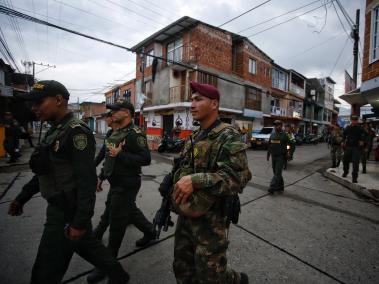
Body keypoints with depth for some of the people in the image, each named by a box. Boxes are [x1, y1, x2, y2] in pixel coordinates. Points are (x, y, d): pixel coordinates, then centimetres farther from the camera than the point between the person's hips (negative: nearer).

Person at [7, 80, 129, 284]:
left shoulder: (76, 132, -21)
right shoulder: (55, 131, 9)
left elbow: (87, 181, -25)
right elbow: (45, 172, 18)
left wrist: (80, 222, -24)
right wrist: (22, 197, 20)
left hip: (69, 212, -9)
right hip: (58, 207, 9)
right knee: (86, 245, 24)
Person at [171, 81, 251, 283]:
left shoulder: (228, 137, -16)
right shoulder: (194, 138, 9)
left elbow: (239, 177, -26)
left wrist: (196, 180, -31)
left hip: (210, 219, -7)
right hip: (186, 215, 8)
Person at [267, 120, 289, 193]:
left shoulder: (284, 135, -6)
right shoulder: (272, 134, 9)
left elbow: (287, 147, -6)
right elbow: (269, 145, 13)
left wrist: (286, 157, -10)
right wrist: (268, 154, 11)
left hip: (280, 157, -6)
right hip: (273, 157, 6)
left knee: (277, 173, -7)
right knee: (276, 172, 13)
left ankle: (272, 187, -7)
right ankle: (280, 186, 26)